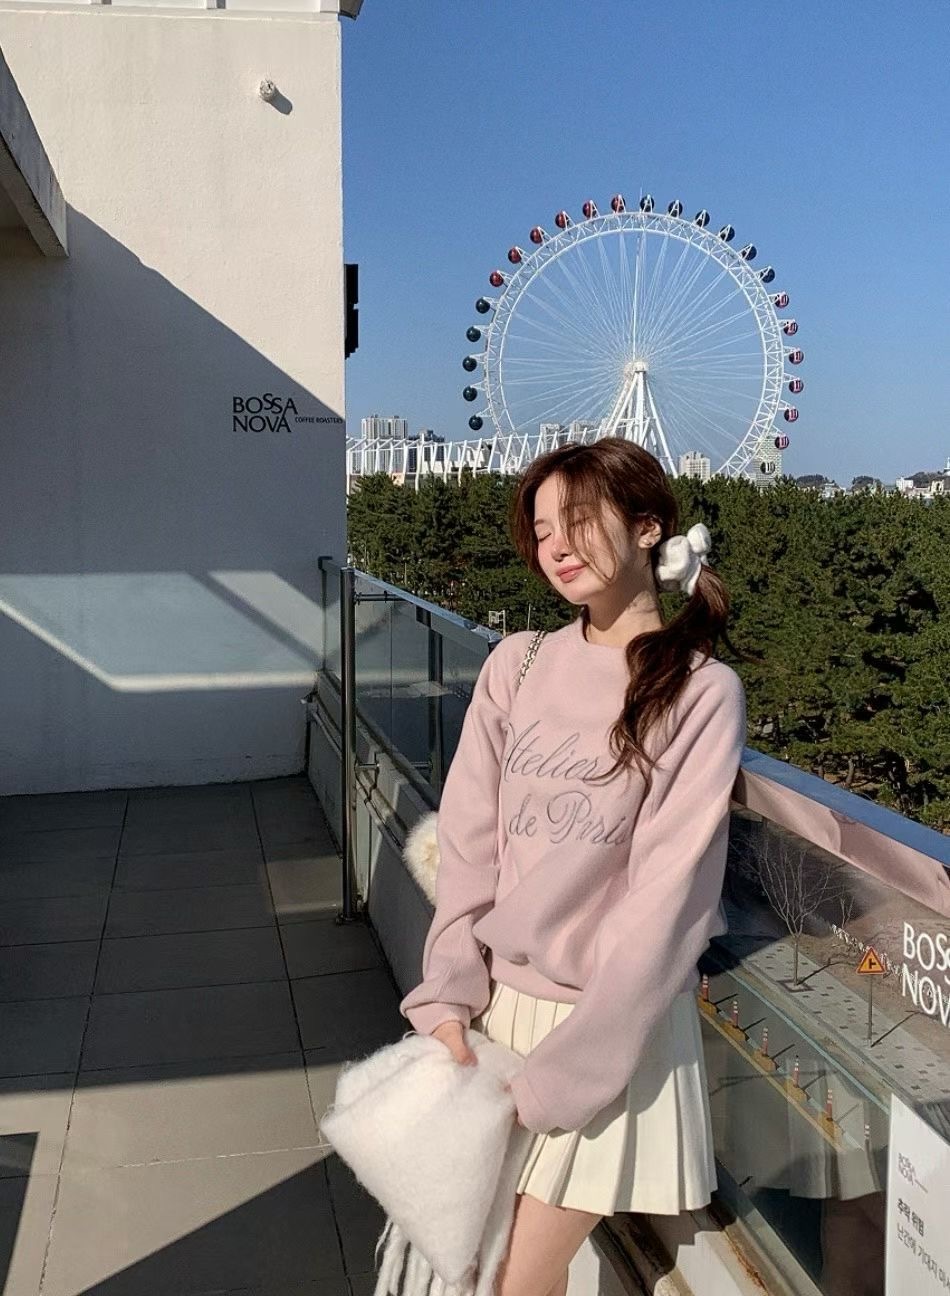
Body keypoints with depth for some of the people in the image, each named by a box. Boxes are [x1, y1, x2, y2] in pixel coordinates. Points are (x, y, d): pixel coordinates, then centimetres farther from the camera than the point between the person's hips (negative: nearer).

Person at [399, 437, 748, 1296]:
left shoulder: (701, 692, -12)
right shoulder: (517, 664, 1)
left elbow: (666, 899, -16)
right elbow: (467, 840, 1)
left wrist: (560, 1078, -16)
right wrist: (448, 997, -7)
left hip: (611, 1020, -4)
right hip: (494, 1002, 4)